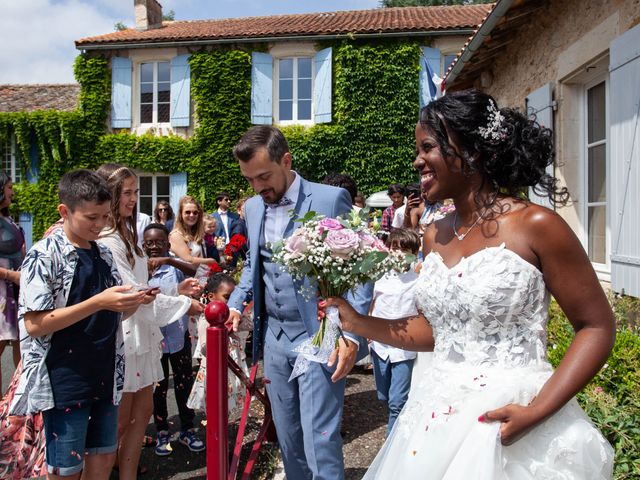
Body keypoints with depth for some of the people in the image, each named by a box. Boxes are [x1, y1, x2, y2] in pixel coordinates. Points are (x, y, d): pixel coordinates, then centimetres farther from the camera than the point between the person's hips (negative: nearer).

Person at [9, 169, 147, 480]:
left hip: (104, 377, 6)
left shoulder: (104, 255, 8)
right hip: (65, 382, -6)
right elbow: (34, 324, -18)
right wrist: (98, 302, -24)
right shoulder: (44, 256, -11)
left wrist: (133, 303, -5)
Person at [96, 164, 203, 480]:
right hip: (122, 336, -9)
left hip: (142, 332, 9)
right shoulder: (105, 240, -18)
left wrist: (175, 290, 5)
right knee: (120, 421, 5)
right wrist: (184, 305, -15)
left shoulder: (126, 234, 12)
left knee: (142, 411, 14)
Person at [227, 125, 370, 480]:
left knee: (319, 441, -5)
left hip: (320, 338, -6)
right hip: (274, 338, 6)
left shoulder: (332, 199, -10)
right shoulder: (253, 207, 8)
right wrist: (235, 303, 5)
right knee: (287, 439, 15)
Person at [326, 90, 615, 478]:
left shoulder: (535, 225, -13)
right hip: (438, 416, 6)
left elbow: (597, 327, -9)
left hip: (511, 422, -6)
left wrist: (538, 411, -19)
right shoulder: (435, 236, 4)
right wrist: (359, 323, 2)